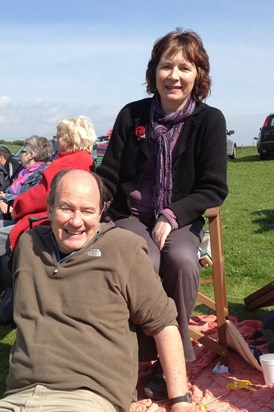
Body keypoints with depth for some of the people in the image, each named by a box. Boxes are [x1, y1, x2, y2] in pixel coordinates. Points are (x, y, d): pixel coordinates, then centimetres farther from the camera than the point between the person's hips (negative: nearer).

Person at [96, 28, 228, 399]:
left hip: (182, 220, 0)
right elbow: (108, 176, 4)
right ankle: (146, 355, -7)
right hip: (131, 215, 0)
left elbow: (214, 188, -3)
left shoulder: (210, 120, -1)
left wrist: (172, 216, -16)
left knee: (181, 260, -32)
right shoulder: (132, 115, 2)